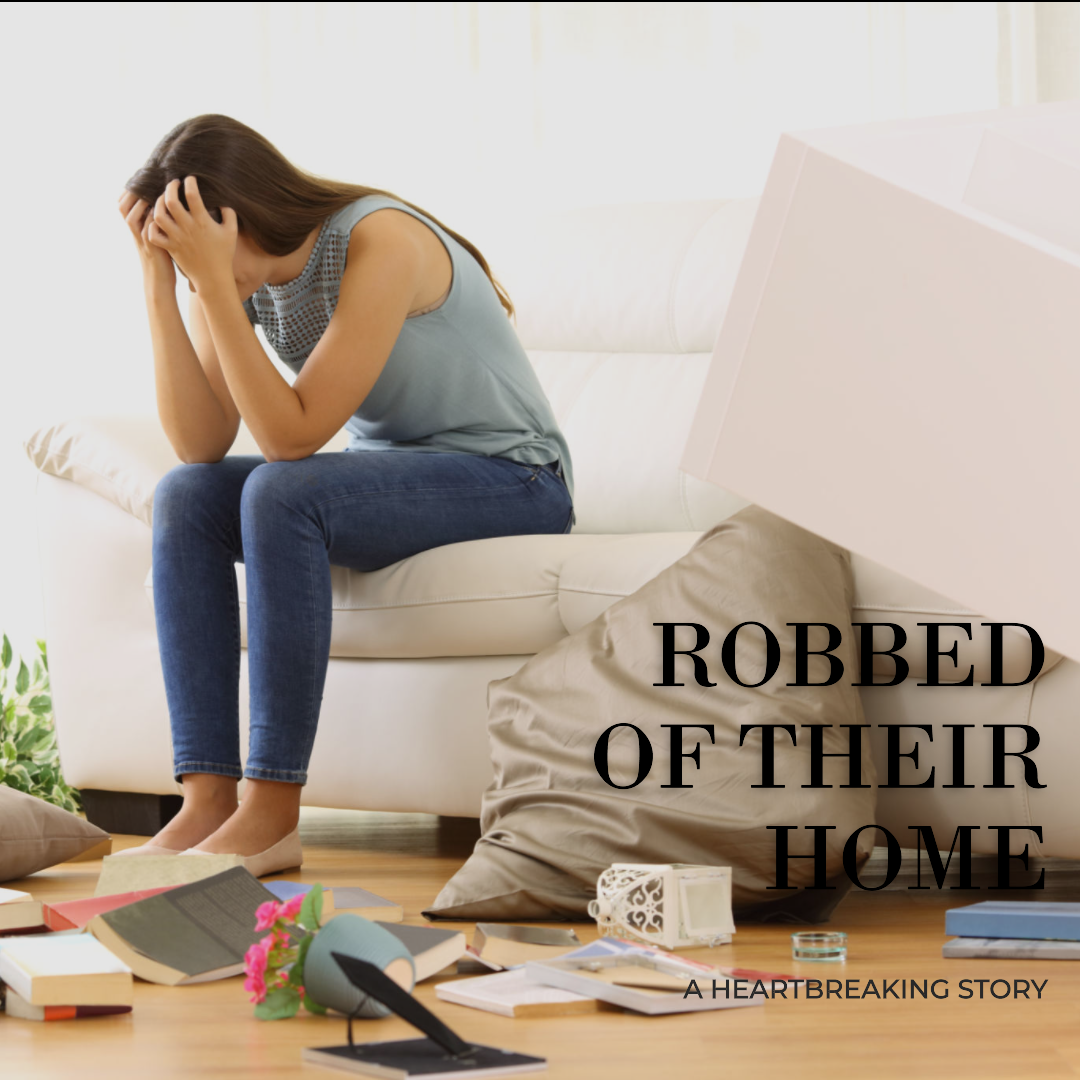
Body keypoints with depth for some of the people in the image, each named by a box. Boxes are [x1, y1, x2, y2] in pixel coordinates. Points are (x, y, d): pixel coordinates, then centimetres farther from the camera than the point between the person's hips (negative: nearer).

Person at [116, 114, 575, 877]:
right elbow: (201, 446, -13)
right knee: (186, 497, -15)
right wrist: (160, 283, -20)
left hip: (509, 480, -8)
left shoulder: (381, 242, -25)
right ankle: (208, 803, -21)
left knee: (281, 494, -31)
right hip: (386, 472, 8)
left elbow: (291, 435, -28)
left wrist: (213, 282, -33)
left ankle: (272, 814, -28)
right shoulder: (240, 271, -3)